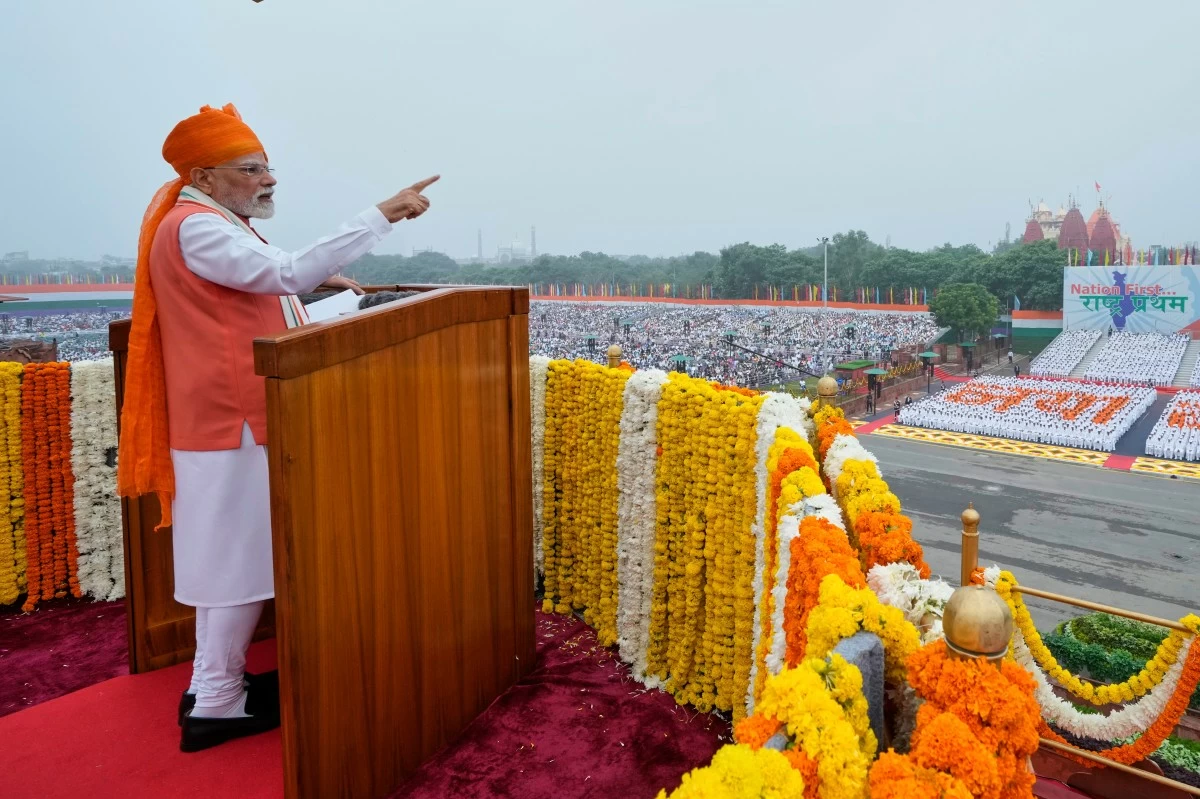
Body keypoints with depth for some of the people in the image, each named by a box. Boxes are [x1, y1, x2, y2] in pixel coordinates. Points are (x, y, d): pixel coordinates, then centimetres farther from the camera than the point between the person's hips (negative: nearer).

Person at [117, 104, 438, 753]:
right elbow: (287, 272, -31)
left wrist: (316, 279, 18)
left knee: (232, 553, 15)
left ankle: (214, 684, 26)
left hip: (232, 416, 11)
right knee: (242, 557, -3)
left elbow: (261, 281, 35)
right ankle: (216, 705, 9)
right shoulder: (195, 227, -16)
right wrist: (383, 214, -31)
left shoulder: (214, 223, 18)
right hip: (232, 419, -11)